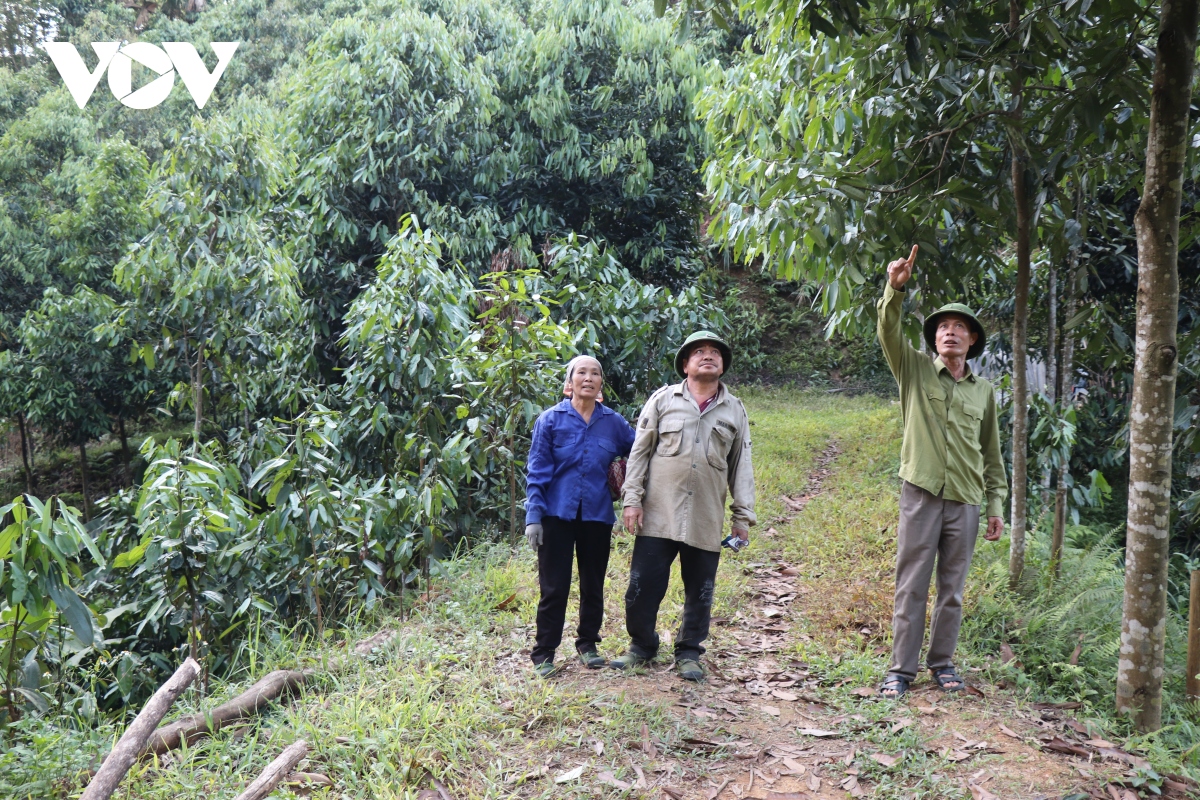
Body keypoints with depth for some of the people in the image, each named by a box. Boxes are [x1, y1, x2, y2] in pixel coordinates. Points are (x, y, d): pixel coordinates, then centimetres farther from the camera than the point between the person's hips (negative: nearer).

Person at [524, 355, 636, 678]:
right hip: (557, 514, -2)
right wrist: (533, 517, -9)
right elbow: (537, 471, -4)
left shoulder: (614, 422, 3)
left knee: (593, 585, 13)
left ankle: (588, 644, 30)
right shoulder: (551, 419, -3)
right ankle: (544, 653, 14)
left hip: (597, 515, 3)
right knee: (554, 587, 2)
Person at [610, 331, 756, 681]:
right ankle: (642, 645, 22)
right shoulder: (663, 399, 5)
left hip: (707, 520, 2)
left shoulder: (735, 410, 11)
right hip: (659, 515, -1)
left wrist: (743, 517, 6)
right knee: (643, 585, 2)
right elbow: (639, 452, 4)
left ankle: (689, 652, 25)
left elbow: (741, 466, 11)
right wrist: (632, 500, -4)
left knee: (700, 592, 8)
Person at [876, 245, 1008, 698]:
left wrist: (996, 504, 12)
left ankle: (942, 662, 24)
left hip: (965, 502, 3)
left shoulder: (983, 390, 11)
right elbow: (888, 333, -14)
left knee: (953, 589, 10)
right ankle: (901, 668, 9)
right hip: (921, 494, -3)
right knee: (911, 585, 1)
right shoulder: (915, 370, 3)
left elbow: (992, 453, 15)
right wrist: (895, 289, -30)